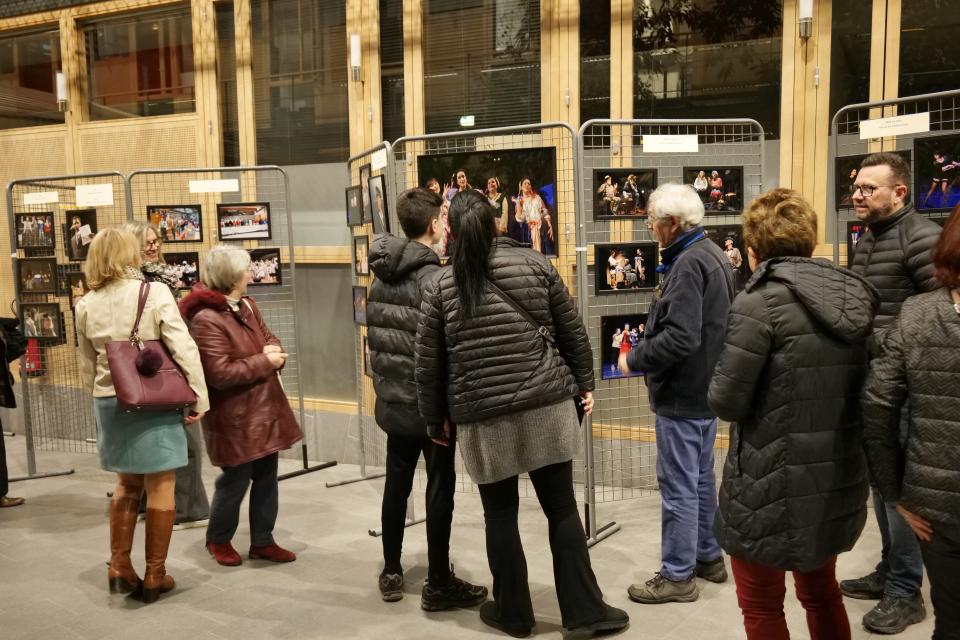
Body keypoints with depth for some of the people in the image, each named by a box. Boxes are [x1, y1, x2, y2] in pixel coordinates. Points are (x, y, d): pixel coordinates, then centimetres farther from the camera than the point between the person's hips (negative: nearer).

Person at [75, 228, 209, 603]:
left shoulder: (86, 306, 3)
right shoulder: (155, 294, -10)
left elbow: (87, 365, 10)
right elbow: (184, 350, -13)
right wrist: (199, 398, -6)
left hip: (109, 403, 5)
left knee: (127, 485, 20)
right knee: (160, 488, 5)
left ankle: (119, 568, 22)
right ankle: (154, 576, 12)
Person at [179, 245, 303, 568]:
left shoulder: (247, 305, 8)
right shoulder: (206, 320, -21)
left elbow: (268, 337, 18)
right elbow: (221, 374, -25)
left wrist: (274, 349, -7)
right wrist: (265, 362, -18)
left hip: (264, 408, 8)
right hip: (235, 416, -8)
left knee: (266, 477, 14)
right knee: (236, 480, 7)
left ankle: (262, 541, 28)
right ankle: (218, 539, 31)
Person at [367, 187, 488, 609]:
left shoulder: (381, 275, 7)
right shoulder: (431, 276, -17)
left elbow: (374, 337, 11)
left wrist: (383, 382, 18)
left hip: (393, 400, 7)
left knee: (396, 484, 15)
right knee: (440, 489, 3)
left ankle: (391, 574, 27)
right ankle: (438, 585, 12)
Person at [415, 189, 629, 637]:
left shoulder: (440, 286, 0)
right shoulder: (535, 265, 2)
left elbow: (428, 364, 2)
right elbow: (572, 332, 6)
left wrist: (435, 419, 13)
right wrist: (584, 382, 17)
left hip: (483, 418, -1)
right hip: (546, 406, 1)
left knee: (500, 515, 12)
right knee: (562, 509, 10)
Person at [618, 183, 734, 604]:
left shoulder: (688, 264, -22)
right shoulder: (712, 255, 11)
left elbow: (679, 338, -29)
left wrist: (634, 360, -15)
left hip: (682, 394, -10)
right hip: (705, 386, 10)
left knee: (678, 485, 0)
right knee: (701, 478, 21)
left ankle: (678, 575, 12)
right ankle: (707, 556, 34)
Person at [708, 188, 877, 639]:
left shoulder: (760, 304, -19)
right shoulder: (856, 300, 3)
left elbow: (725, 401, -18)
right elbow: (862, 388, 11)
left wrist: (720, 387, 3)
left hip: (771, 486, -7)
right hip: (837, 481, 7)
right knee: (822, 593, 25)